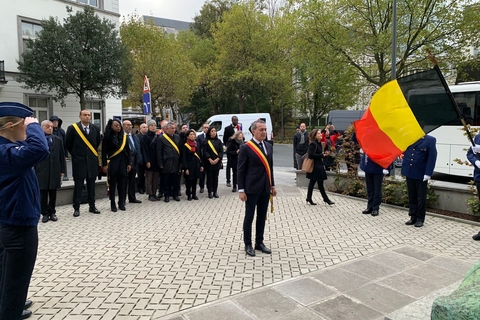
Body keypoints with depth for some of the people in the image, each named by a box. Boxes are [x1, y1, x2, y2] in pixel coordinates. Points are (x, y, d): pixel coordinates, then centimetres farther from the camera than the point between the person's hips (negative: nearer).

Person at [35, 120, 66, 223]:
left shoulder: (58, 140, 9)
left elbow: (62, 156, 9)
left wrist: (62, 170, 5)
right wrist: (34, 170, -6)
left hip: (55, 171, 2)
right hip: (41, 171, -2)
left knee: (53, 193, 8)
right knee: (43, 193, 4)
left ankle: (52, 212, 19)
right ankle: (45, 213, 13)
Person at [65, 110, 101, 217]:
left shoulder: (95, 128, 4)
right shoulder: (72, 128, -6)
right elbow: (68, 144, 3)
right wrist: (75, 154, 8)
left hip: (92, 160, 3)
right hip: (79, 160, -3)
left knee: (91, 185, 10)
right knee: (78, 185, 2)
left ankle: (92, 206, 19)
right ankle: (76, 208, 9)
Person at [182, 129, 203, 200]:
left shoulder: (196, 145, 9)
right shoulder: (185, 146, -7)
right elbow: (184, 158, -10)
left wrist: (201, 165, 9)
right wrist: (186, 168, -15)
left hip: (196, 165, 5)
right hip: (189, 166, -5)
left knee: (194, 181, 11)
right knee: (189, 181, 1)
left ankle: (194, 194, 20)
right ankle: (189, 195, 12)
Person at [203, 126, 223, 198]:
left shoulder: (218, 141, 7)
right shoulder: (206, 141, 0)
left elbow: (221, 151, 1)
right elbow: (205, 151, -7)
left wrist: (217, 159, -13)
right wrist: (210, 159, -17)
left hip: (217, 162, 2)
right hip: (208, 162, -2)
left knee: (216, 177, 6)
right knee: (209, 177, 2)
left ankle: (215, 192, 14)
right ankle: (210, 192, 9)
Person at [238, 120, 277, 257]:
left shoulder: (269, 147, 8)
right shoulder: (246, 147, -10)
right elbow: (240, 170, -10)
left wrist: (272, 185, 14)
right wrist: (241, 190, -13)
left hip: (265, 188, 6)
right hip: (252, 188, -6)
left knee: (262, 216, 14)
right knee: (249, 217, 6)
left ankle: (259, 242, 27)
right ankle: (248, 244, 19)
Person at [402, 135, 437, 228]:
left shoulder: (430, 140, -5)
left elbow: (432, 158, -9)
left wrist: (428, 173, -15)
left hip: (421, 174, -4)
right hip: (409, 172, 4)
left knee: (421, 197, 5)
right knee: (411, 196, 11)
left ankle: (420, 219, 14)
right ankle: (413, 217, 21)